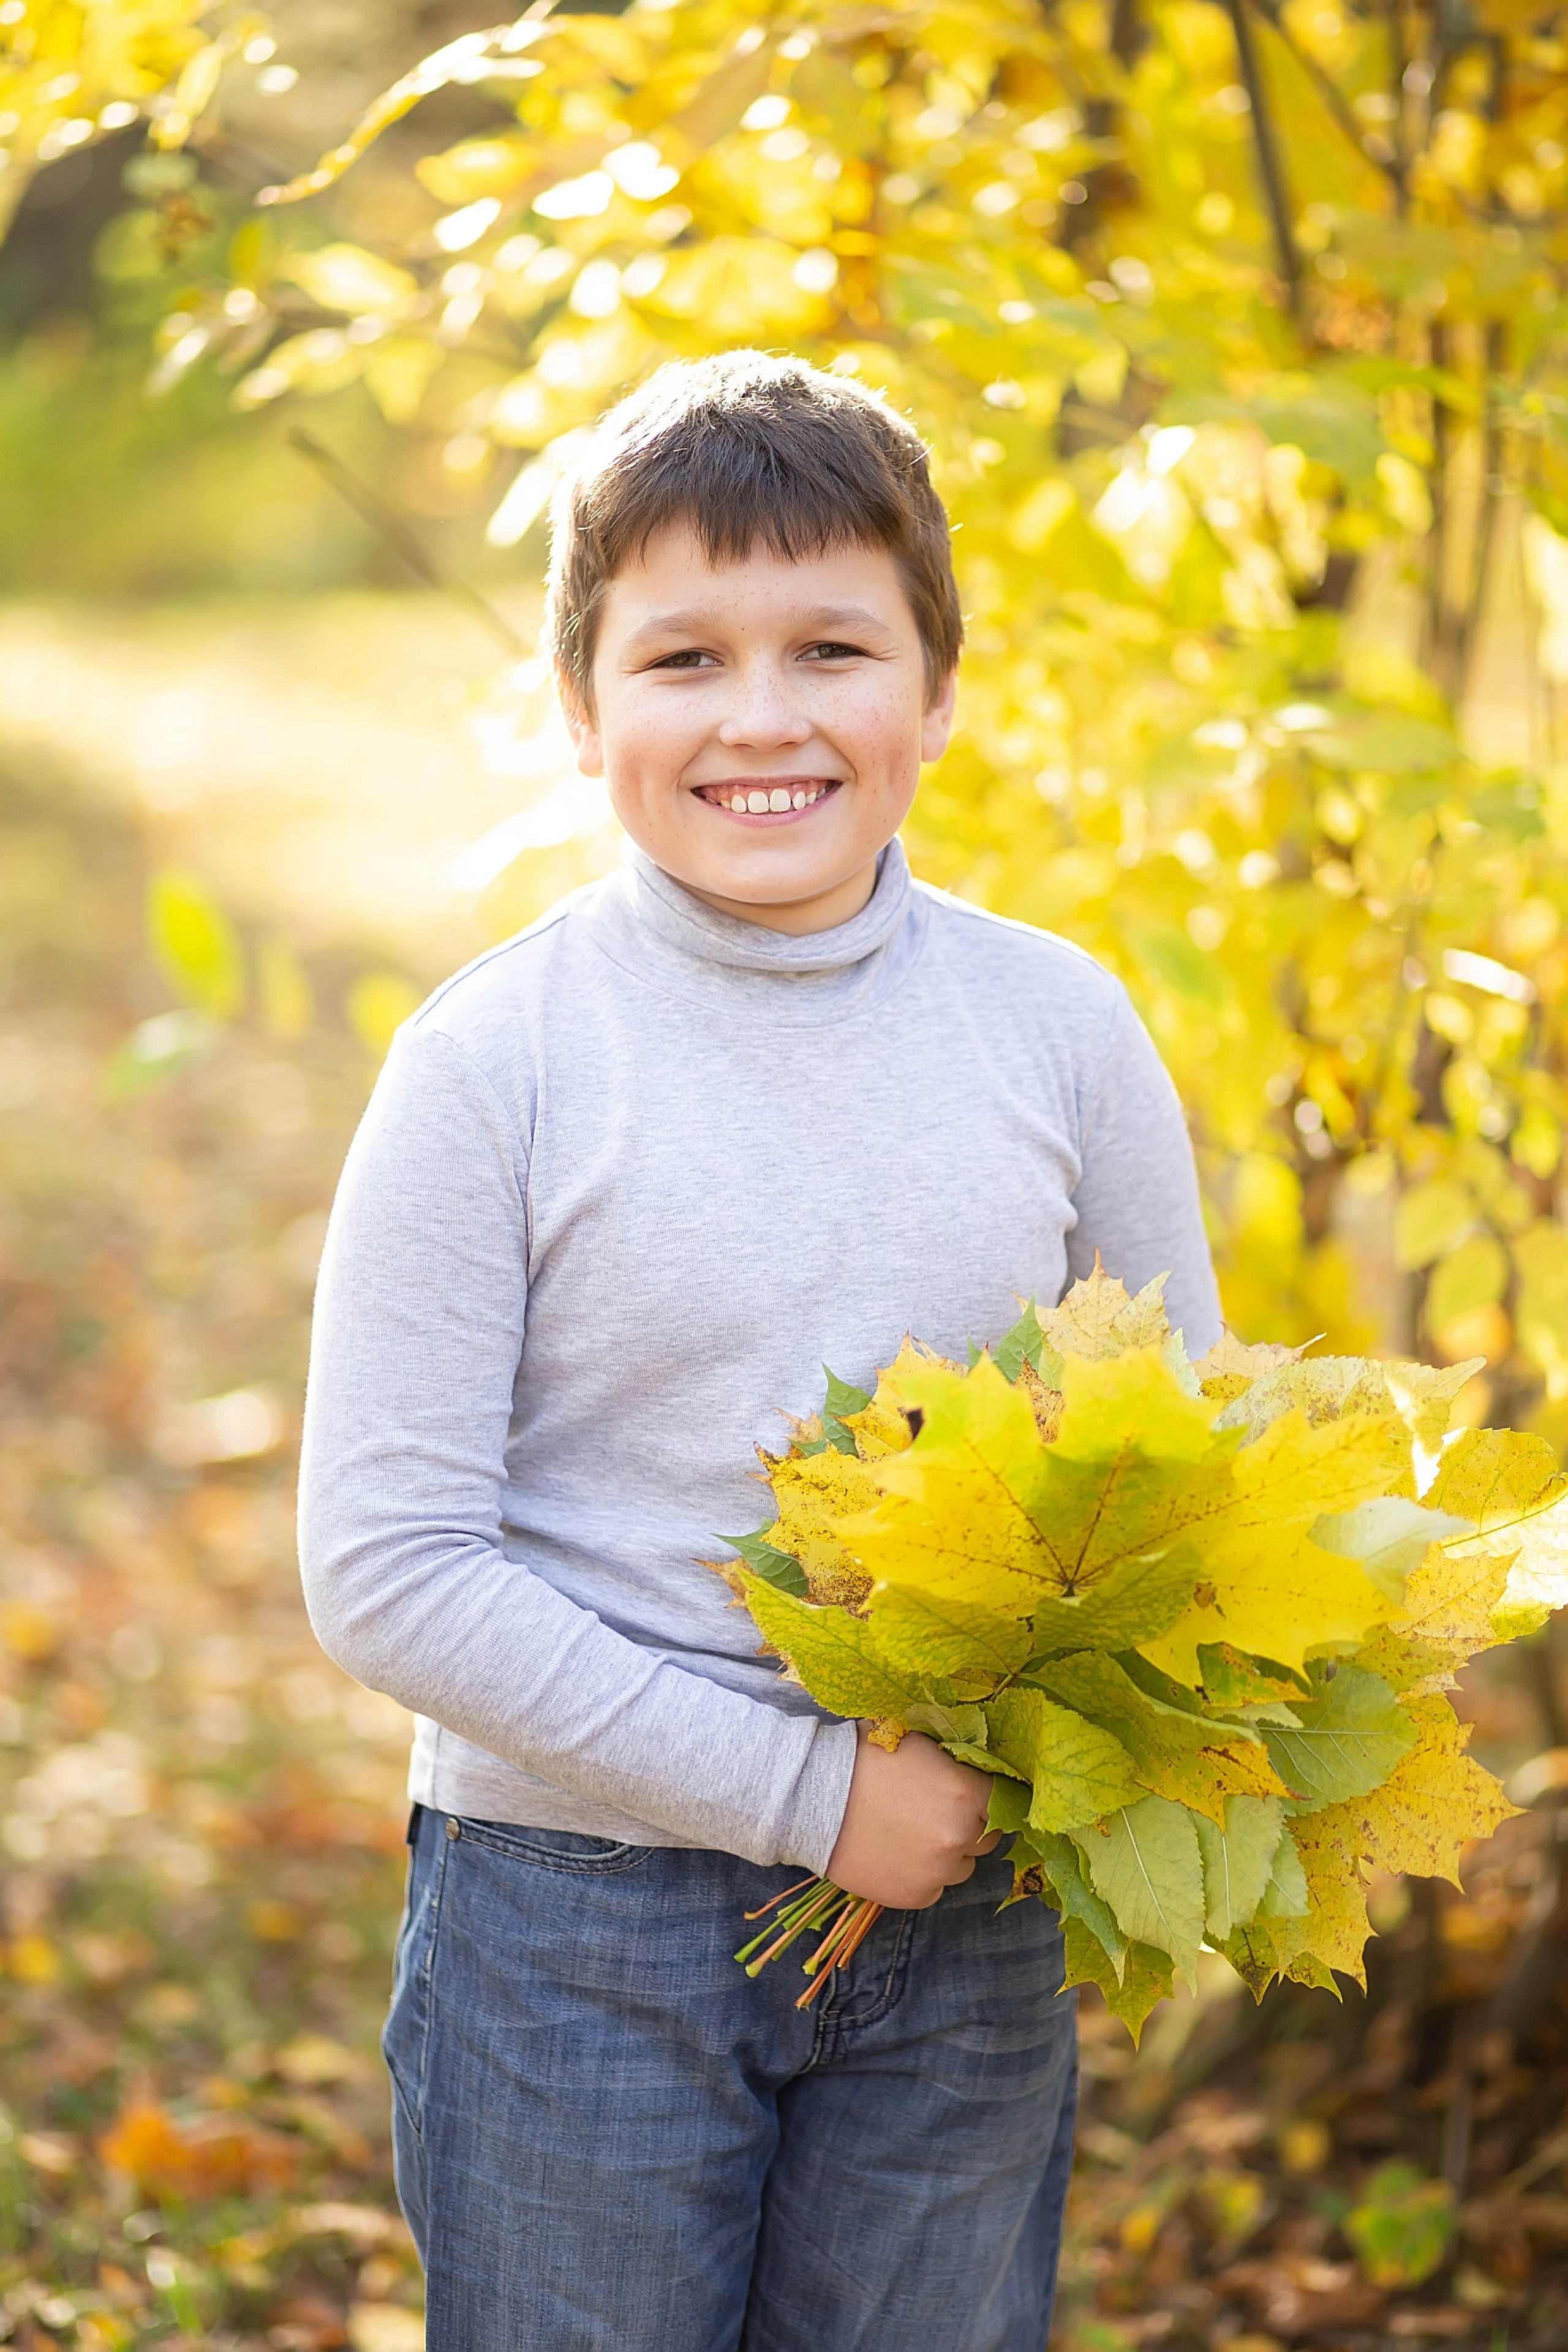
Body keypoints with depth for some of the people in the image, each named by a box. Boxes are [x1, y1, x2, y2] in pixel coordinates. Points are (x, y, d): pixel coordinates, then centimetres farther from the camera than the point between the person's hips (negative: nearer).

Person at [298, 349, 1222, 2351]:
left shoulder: (1056, 1026, -2)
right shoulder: (494, 1060, -11)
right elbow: (384, 1565, -13)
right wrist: (804, 1792, -16)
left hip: (965, 1914, 3)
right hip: (578, 1912, -2)